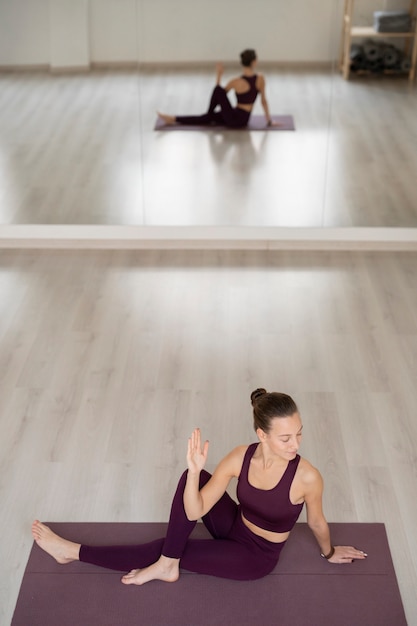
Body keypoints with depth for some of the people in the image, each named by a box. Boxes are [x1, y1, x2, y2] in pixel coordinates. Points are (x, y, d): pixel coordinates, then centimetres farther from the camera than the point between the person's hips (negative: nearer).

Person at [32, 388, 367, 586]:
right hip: (234, 527, 4)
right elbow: (194, 511, -22)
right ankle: (166, 564, -8)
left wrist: (329, 553, 9)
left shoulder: (307, 477, -32)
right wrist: (196, 470, -40)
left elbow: (317, 522, -9)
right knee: (190, 478, -24)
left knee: (165, 549, -10)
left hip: (257, 556, -3)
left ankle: (76, 552, 6)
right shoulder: (240, 457, -21)